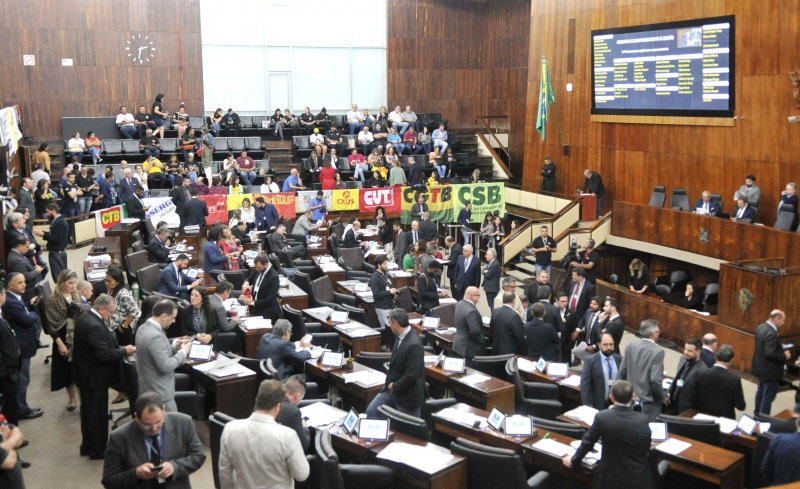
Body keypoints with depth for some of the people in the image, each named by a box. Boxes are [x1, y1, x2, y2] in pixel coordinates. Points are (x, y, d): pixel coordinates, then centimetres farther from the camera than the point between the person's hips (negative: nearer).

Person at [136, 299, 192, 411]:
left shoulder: (143, 328, 4)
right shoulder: (155, 336, -27)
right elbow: (165, 367, -26)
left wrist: (174, 346, 8)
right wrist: (183, 352, -14)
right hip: (159, 393, -10)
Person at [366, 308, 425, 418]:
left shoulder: (413, 344, -28)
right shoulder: (401, 336, 1)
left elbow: (412, 375, -27)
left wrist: (395, 386, -16)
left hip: (408, 393, -9)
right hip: (393, 388, 9)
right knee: (372, 411, 7)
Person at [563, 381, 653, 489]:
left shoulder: (602, 417, -15)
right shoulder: (642, 420, -15)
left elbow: (587, 442, -2)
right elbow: (647, 450, -1)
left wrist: (574, 460, 14)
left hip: (612, 478, 0)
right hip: (639, 478, 0)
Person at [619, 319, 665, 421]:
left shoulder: (630, 346, -2)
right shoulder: (658, 351, -18)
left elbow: (622, 371, 2)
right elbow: (655, 379, -22)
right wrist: (663, 397, -6)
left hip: (631, 398, 5)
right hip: (649, 401, -5)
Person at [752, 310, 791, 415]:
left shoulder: (761, 327, 1)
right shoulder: (771, 333, -29)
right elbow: (770, 353, -32)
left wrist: (780, 347, 8)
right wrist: (784, 356, -18)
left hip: (761, 367, 10)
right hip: (770, 370, -10)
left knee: (761, 391, 25)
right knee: (768, 396, 3)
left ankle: (757, 414, 39)